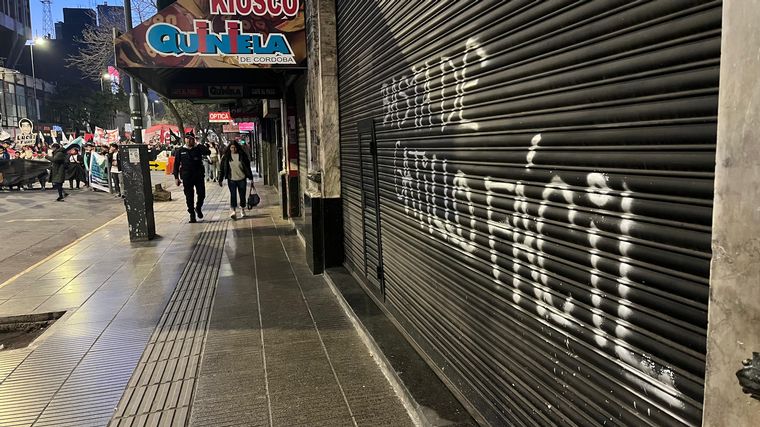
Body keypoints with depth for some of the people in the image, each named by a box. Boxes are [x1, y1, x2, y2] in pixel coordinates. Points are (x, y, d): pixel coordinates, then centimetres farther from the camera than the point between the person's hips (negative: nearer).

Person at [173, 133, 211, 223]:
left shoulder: (198, 149, 3)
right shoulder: (180, 151, 4)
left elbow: (208, 152, -16)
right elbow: (176, 165, 5)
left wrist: (200, 145, -23)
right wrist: (176, 177, 0)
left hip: (199, 176, 0)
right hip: (186, 178, 0)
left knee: (202, 194, 0)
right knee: (189, 197, 4)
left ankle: (198, 208, 29)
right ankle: (192, 215, 14)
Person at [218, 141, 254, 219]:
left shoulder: (242, 155, 0)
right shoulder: (226, 157, 2)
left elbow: (248, 167, 4)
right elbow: (221, 168, 4)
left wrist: (250, 177, 3)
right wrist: (220, 180, 1)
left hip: (242, 179, 1)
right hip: (231, 179, -1)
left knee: (242, 195, 8)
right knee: (233, 194, -12)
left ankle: (242, 210, 24)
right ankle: (233, 211, -19)